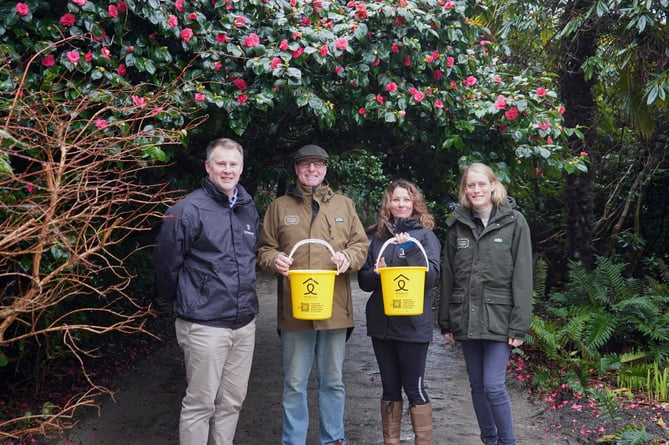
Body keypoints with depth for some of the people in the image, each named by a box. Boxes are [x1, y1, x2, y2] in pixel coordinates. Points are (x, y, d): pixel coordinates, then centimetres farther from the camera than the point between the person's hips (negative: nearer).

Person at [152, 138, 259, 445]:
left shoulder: (249, 210, 10)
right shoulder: (190, 209, -12)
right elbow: (166, 262, -9)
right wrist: (184, 300, 3)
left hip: (244, 323, 7)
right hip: (205, 325, -6)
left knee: (233, 400, 14)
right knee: (200, 404, 1)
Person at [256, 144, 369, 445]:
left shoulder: (343, 204, 11)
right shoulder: (280, 206, 8)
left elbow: (360, 243, 11)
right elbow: (264, 249, 9)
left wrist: (348, 257, -10)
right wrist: (274, 260, -12)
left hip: (335, 308, 1)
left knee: (333, 381, 11)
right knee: (294, 384, 5)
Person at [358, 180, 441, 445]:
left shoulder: (425, 236, 0)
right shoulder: (378, 237, 10)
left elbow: (432, 278, -10)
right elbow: (364, 281, 10)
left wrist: (411, 250, -22)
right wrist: (376, 273, -11)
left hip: (413, 324, -4)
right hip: (381, 323, 4)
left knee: (414, 388, 0)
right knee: (390, 388, 11)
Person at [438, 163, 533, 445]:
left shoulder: (514, 222, -3)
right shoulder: (457, 225, 7)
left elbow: (522, 278, -6)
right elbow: (448, 276, 9)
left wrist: (519, 325, -11)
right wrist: (446, 321, 7)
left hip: (499, 318, -4)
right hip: (466, 318, 4)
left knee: (493, 385, -9)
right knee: (477, 386, 11)